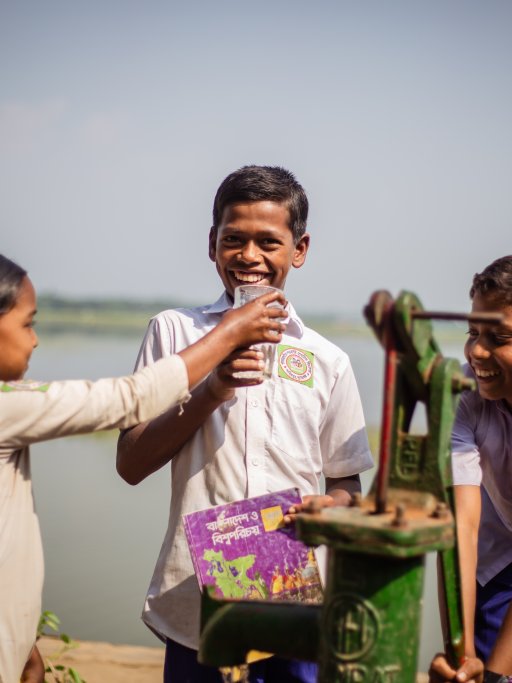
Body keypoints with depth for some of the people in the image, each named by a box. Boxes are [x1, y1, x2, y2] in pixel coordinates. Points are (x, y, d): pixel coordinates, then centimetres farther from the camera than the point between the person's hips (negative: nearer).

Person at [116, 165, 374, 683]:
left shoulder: (327, 362, 4)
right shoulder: (174, 332, 1)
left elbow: (346, 487, 11)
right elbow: (131, 464, -3)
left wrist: (328, 507, -12)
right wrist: (211, 391, -16)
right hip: (194, 604, -1)